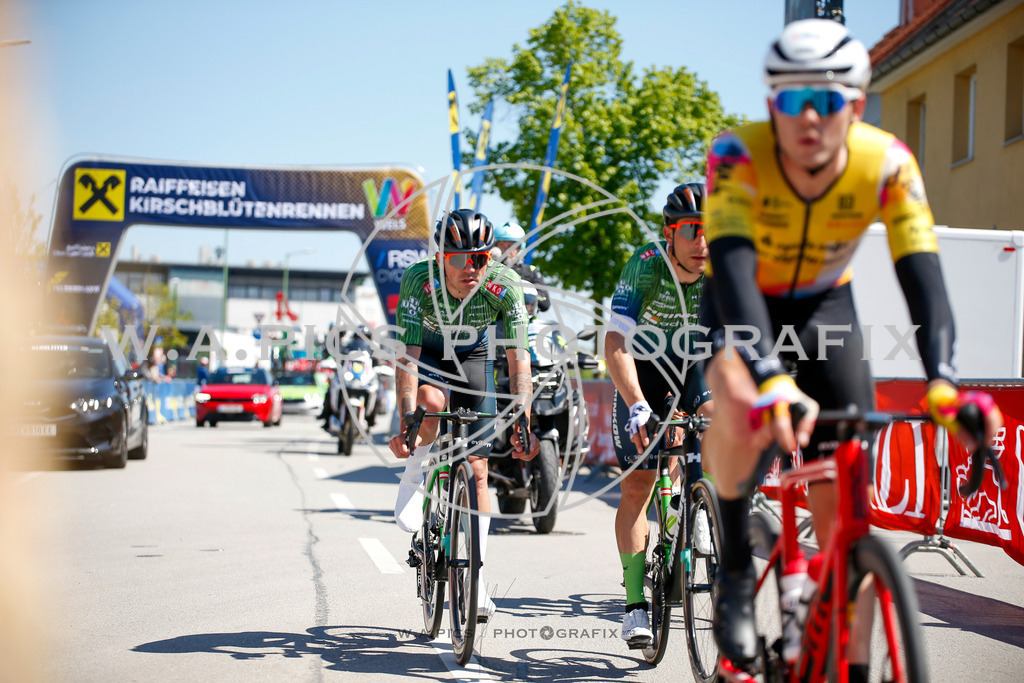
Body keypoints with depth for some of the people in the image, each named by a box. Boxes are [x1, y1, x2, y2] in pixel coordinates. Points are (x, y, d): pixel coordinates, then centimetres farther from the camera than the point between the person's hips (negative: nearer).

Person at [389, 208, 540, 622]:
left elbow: (518, 359, -30)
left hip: (473, 359, 1)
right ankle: (412, 479, -7)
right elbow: (407, 355, -35)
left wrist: (522, 426, -39)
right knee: (430, 402, -37)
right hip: (427, 356, -1)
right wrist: (407, 422, -45)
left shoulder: (504, 287, -30)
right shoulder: (418, 280, -33)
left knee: (476, 468, -4)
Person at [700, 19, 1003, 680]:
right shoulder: (738, 155, -30)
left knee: (845, 509, -7)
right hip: (743, 306, -2)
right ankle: (735, 563, -11)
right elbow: (733, 266, -42)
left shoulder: (887, 164, -24)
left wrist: (943, 384, -48)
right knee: (742, 408, -37)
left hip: (826, 306, 2)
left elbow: (922, 276, -32)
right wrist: (770, 379, -57)